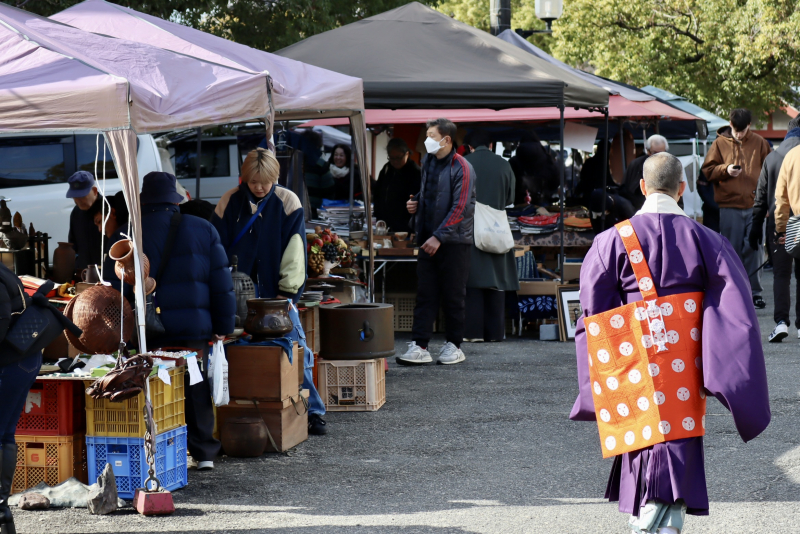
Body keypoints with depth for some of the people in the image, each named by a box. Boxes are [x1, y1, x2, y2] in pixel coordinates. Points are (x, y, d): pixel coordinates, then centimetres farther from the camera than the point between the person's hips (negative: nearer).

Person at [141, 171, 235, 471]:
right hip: (194, 328, 1)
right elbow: (221, 283, 3)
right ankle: (203, 452, 14)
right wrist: (222, 326, 9)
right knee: (196, 388, 11)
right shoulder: (203, 230, 4)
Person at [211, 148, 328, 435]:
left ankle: (312, 412, 2)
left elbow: (294, 250, -4)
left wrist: (288, 292, -9)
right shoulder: (229, 202, 2)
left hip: (276, 293, -1)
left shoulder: (288, 203, -2)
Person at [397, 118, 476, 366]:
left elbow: (460, 208, -17)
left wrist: (439, 237, -20)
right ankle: (419, 347, -1)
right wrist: (416, 202, 5)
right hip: (428, 239, 6)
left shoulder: (461, 168, -11)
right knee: (425, 294, 1)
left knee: (453, 296, 2)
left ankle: (454, 346, 13)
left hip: (453, 241, -6)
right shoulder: (428, 162, 12)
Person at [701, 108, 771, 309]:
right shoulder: (720, 143, 5)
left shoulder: (759, 143, 7)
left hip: (754, 204, 1)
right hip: (729, 206, -1)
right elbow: (707, 171, 6)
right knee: (731, 250, 2)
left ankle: (754, 292, 7)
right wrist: (726, 170, -12)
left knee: (754, 249, 0)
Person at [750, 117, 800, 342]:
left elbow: (761, 196, 9)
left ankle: (781, 321, -14)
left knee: (781, 273, 2)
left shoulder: (771, 158, 7)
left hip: (777, 223, 2)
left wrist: (756, 226, 13)